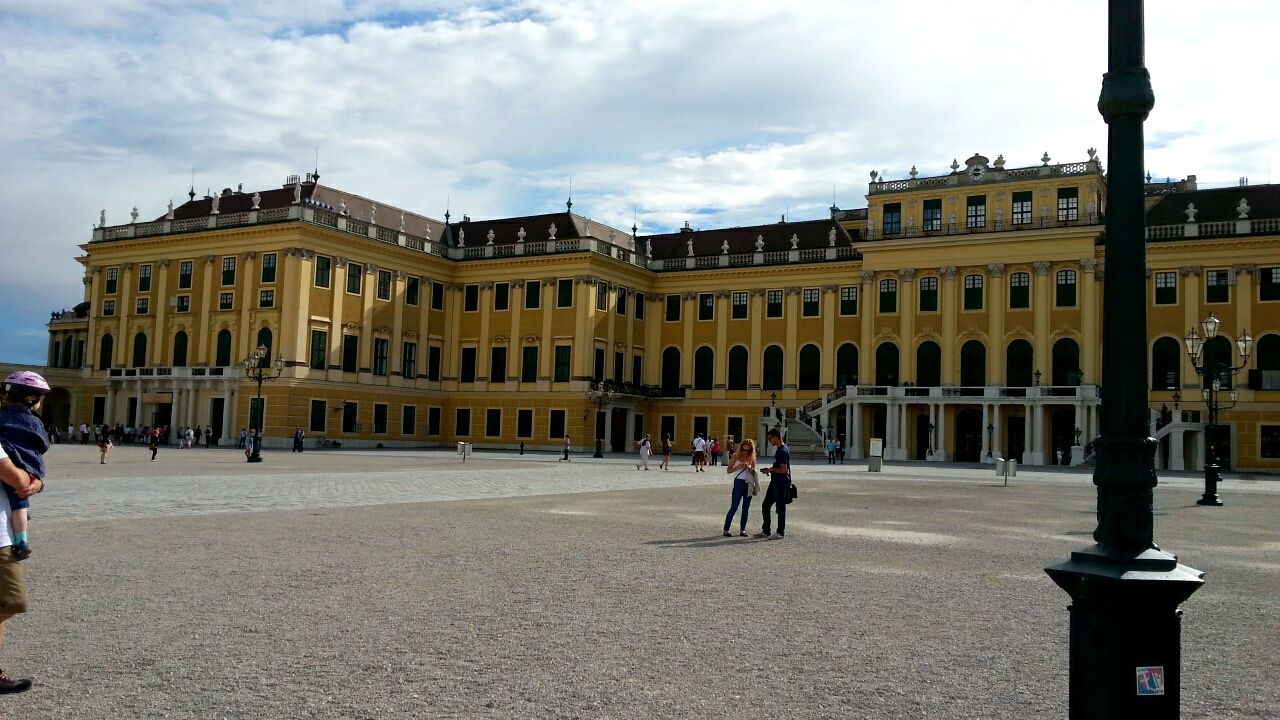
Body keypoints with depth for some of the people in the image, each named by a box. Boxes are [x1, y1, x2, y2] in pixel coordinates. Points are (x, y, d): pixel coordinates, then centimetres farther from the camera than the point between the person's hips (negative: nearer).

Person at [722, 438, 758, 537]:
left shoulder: (752, 459, 8)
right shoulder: (736, 457, 0)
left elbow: (754, 472, 14)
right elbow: (728, 470, -1)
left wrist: (750, 469, -8)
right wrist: (738, 467, -15)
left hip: (749, 484, 4)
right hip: (739, 483, -4)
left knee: (746, 508, 6)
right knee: (734, 507, -4)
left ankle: (742, 530, 13)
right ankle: (726, 529, 0)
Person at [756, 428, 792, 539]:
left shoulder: (783, 451, -19)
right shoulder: (779, 449, 13)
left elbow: (784, 470, -23)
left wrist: (770, 469, -13)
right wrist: (770, 470, 10)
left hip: (781, 484, -10)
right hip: (775, 482, 10)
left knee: (780, 508, 0)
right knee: (765, 505, 12)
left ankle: (781, 532, 10)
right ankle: (765, 531, 19)